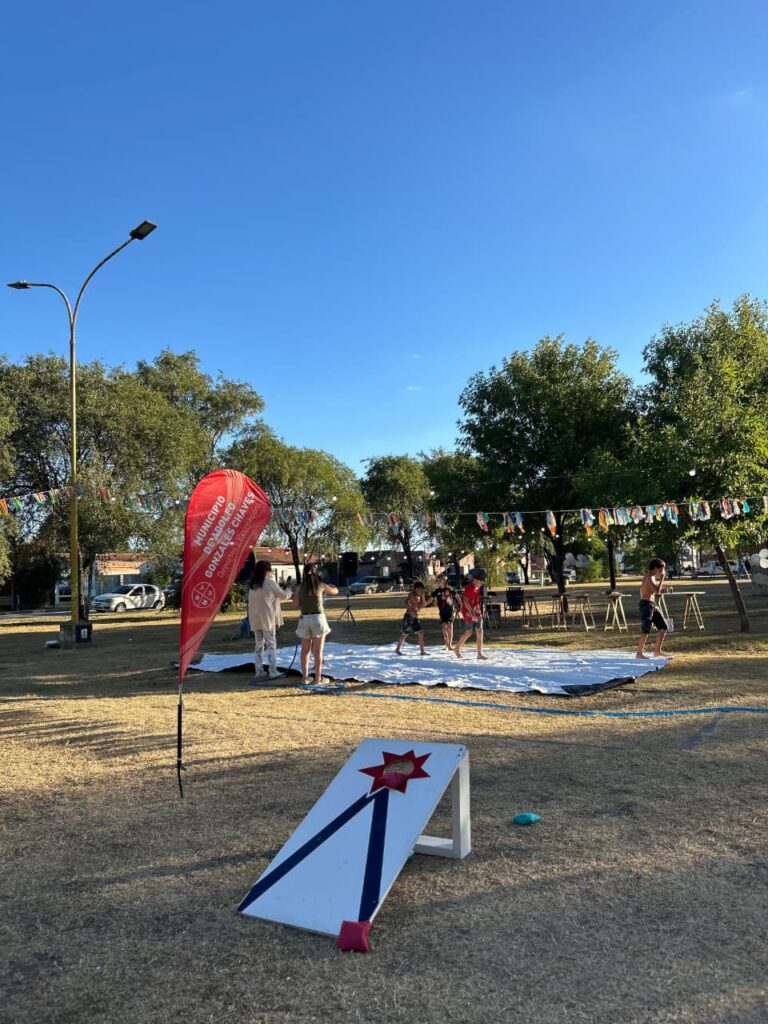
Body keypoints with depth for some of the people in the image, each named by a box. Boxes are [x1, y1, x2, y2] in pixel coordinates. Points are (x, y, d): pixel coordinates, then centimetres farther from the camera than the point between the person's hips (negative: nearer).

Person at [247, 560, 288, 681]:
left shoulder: (252, 585, 10)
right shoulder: (270, 583, -9)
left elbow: (250, 602, 10)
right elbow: (283, 596, 0)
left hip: (255, 620, 6)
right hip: (267, 619, -6)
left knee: (258, 646, 10)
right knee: (271, 645, 0)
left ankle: (259, 671, 12)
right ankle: (273, 672, -1)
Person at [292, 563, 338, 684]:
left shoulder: (299, 587, 0)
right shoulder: (321, 585, 0)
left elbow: (295, 605, 3)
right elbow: (335, 590, 16)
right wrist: (328, 584, 36)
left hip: (304, 619, 1)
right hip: (318, 618, -1)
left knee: (305, 651, 12)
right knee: (318, 651, 5)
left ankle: (305, 677, 9)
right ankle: (318, 678, 6)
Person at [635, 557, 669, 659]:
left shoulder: (652, 577, 16)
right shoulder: (649, 578, -15)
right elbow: (657, 591, -24)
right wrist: (662, 578, -17)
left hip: (652, 605, 10)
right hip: (646, 604, -10)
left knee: (664, 626, 10)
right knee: (646, 629, -7)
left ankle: (657, 651, 16)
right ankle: (639, 653, 0)